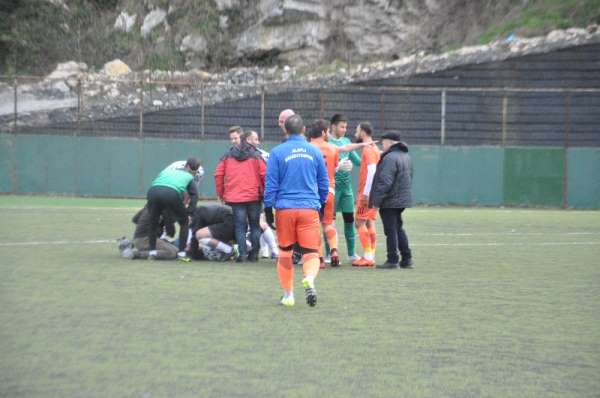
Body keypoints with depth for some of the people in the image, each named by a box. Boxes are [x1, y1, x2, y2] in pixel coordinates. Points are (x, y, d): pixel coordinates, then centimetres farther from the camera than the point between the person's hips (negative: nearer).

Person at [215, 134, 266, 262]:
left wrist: (221, 194, 12)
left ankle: (242, 254, -5)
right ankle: (254, 254, 10)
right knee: (255, 225, 11)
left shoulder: (228, 156, 9)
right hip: (254, 197, -1)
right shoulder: (256, 156, 1)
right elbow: (264, 174, -8)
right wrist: (264, 192, 4)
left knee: (240, 226, 5)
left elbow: (218, 174, 4)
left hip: (235, 198, 1)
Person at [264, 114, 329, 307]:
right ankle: (309, 279, -30)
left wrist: (268, 208, 4)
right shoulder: (314, 151, 6)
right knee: (311, 252, 0)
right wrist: (320, 204, 27)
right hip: (310, 208, 1)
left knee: (285, 253, 13)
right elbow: (324, 183, 14)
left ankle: (288, 295, 17)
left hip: (285, 209, 0)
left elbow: (271, 184, -2)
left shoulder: (277, 152, -1)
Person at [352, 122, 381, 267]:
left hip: (367, 193, -10)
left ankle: (367, 257, -11)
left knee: (360, 222, -8)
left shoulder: (368, 149, -13)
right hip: (372, 193, 10)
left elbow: (371, 171, -21)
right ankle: (370, 256, 10)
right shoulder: (374, 149, 17)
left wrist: (366, 194, -22)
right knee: (369, 223, 9)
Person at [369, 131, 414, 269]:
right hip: (402, 200, 9)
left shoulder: (390, 158, -18)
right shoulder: (406, 156, 14)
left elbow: (385, 182, -22)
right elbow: (409, 179, 20)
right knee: (398, 228, 17)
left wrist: (376, 200, -17)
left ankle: (392, 260, -1)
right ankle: (406, 259, 18)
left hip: (390, 201, -9)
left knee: (391, 230, -3)